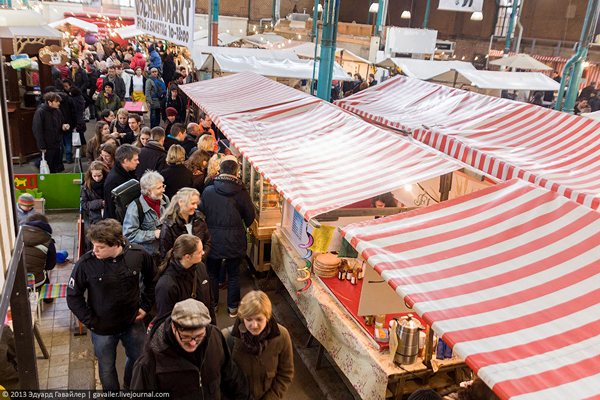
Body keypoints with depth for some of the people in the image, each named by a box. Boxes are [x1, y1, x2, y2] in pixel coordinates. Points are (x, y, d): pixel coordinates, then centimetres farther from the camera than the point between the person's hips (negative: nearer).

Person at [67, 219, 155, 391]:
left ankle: (131, 387, 54)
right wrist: (91, 322, -10)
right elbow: (73, 296, -9)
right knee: (107, 369, 18)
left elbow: (152, 279, 2)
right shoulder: (86, 263, -23)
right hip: (103, 328, -2)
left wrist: (145, 306, 1)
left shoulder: (138, 254, -19)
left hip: (133, 323, 2)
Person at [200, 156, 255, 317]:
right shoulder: (241, 193, -15)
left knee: (212, 274, 19)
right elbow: (250, 217, -6)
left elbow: (202, 213, -2)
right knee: (234, 275, 16)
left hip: (213, 240, 1)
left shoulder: (208, 191, -12)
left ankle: (212, 304, 33)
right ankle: (233, 307, 27)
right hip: (235, 241, 0)